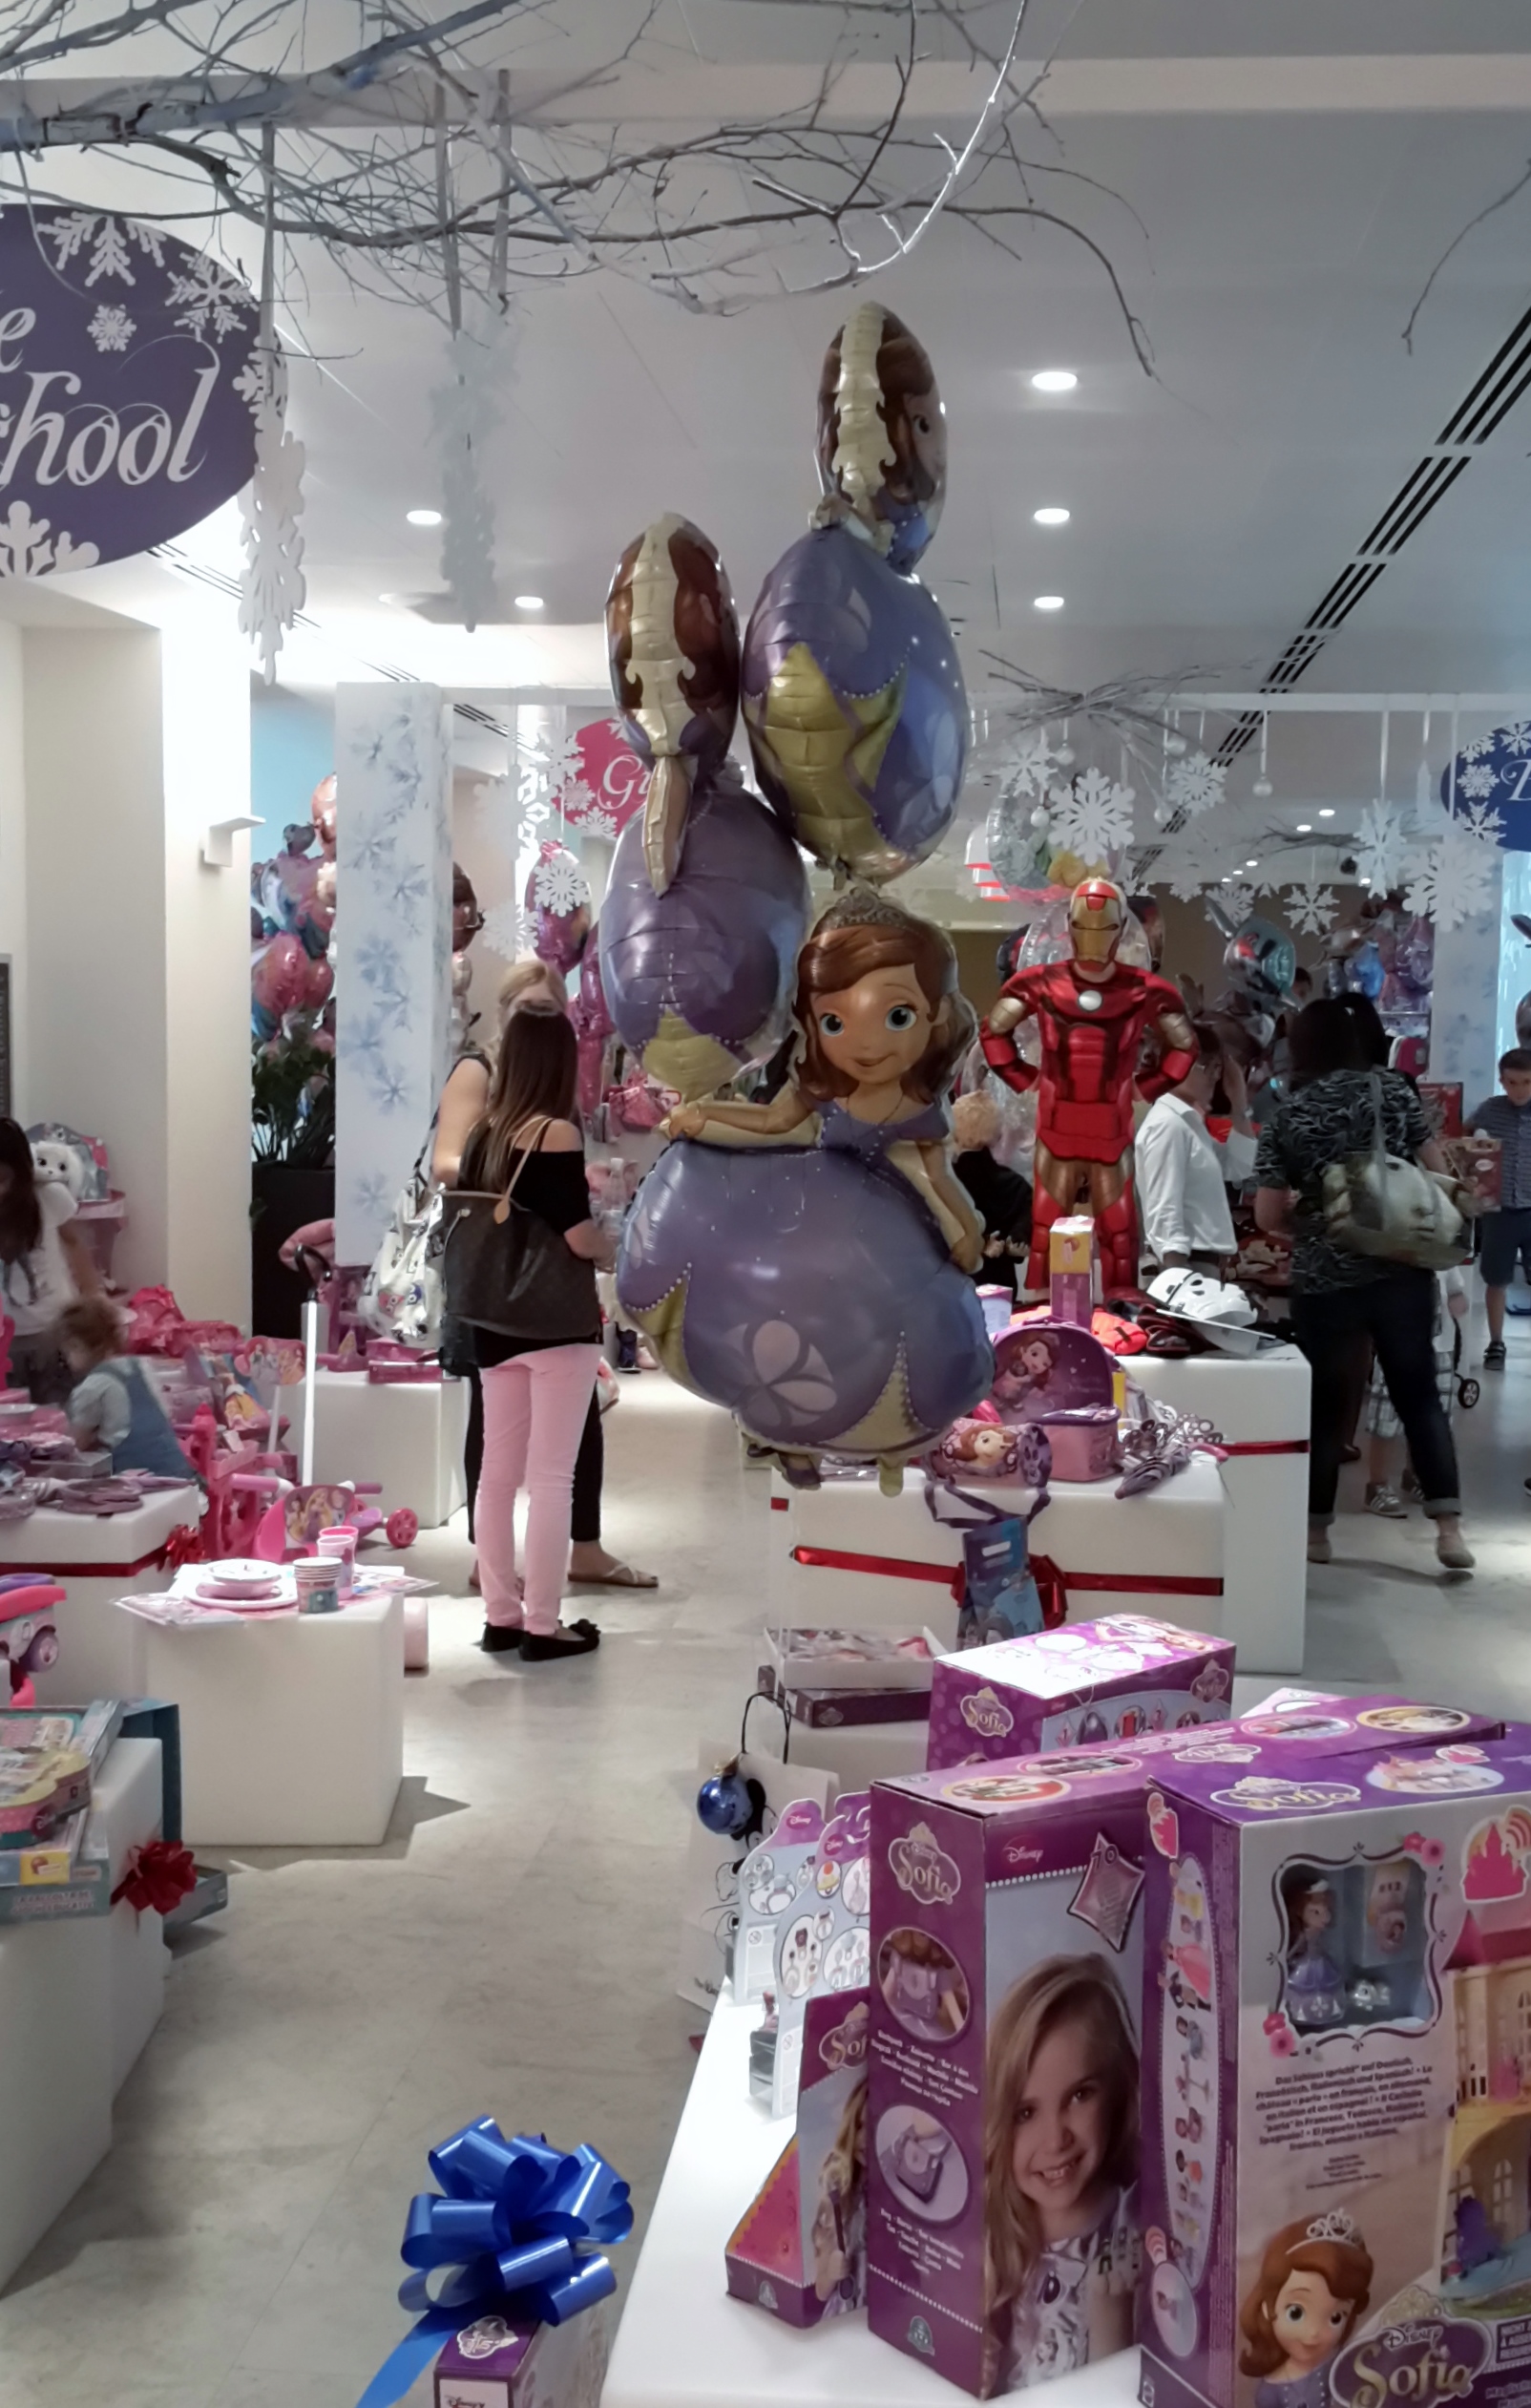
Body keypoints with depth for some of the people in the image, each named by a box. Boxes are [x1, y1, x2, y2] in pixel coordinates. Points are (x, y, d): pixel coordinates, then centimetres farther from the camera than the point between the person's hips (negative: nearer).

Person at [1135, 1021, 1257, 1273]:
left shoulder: (1189, 1121, 15)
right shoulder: (1168, 1125, -15)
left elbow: (1238, 1168, 20)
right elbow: (1164, 1213, -21)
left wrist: (1239, 1105, 12)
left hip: (1203, 1262, 10)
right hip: (1186, 1263, -10)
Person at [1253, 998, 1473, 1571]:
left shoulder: (1285, 1116, 0)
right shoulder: (1392, 1088, 2)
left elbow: (1268, 1215, -2)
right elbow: (1436, 1171, 2)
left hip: (1325, 1280, -1)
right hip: (1403, 1270, 1)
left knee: (1328, 1402, 11)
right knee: (1420, 1393, 8)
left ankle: (1315, 1530, 18)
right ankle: (1449, 1527, 0)